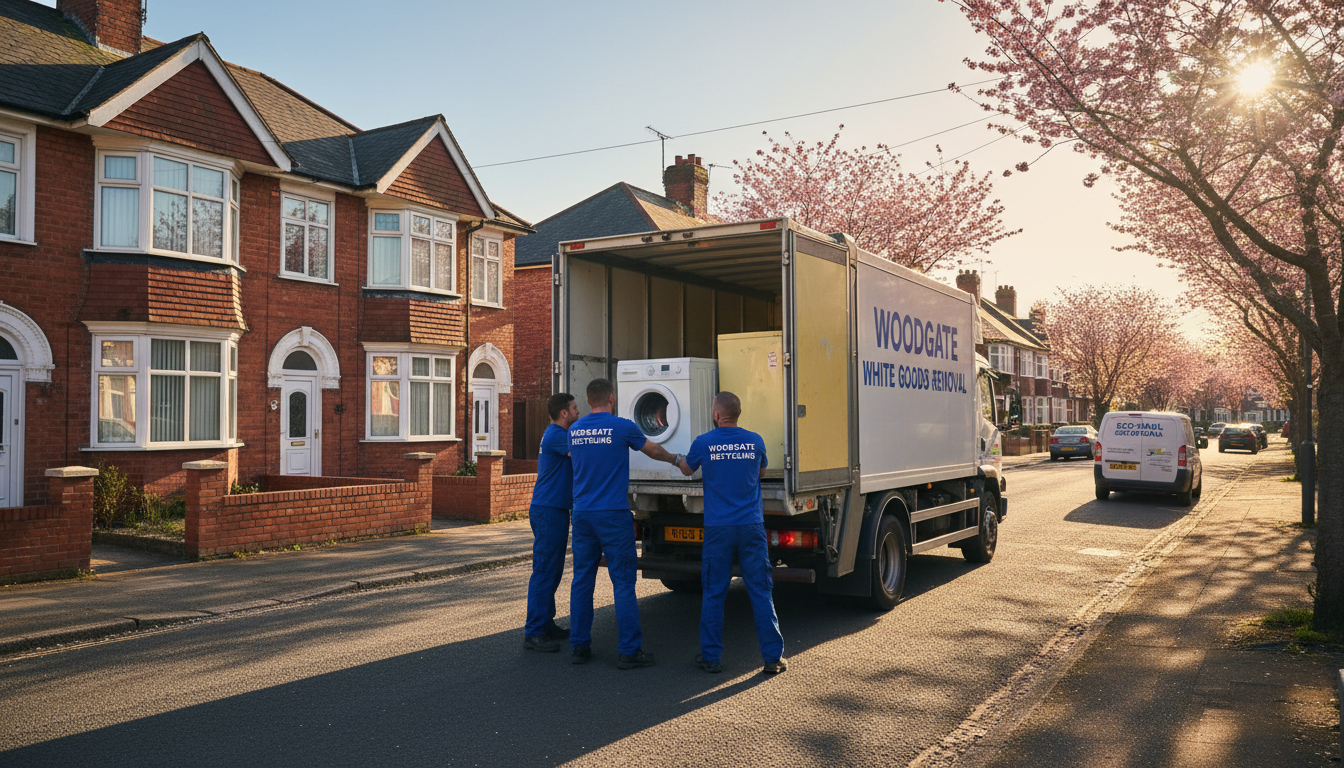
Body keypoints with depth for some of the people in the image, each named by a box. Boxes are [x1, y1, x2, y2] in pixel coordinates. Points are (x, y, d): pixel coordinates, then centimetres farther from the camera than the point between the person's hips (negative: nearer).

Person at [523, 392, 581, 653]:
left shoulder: (557, 434, 17)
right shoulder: (556, 435, -15)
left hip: (555, 511, 10)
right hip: (548, 511, -10)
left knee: (552, 572, 15)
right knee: (544, 571, -8)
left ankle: (546, 624, 24)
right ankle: (533, 633, -5)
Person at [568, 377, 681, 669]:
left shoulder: (574, 430, 7)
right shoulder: (622, 427, -7)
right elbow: (654, 451, 9)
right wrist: (675, 459, 29)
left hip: (582, 513, 5)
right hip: (613, 514, -5)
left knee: (582, 580, 10)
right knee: (623, 582, 0)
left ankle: (579, 646, 17)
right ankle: (629, 650, 3)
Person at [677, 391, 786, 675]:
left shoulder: (702, 443, -5)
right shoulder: (755, 441, 0)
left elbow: (688, 470, 16)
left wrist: (677, 460, 38)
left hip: (718, 528, -1)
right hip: (751, 526, 1)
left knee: (713, 593, 8)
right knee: (761, 593, 6)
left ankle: (711, 657, 14)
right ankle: (773, 657, 9)